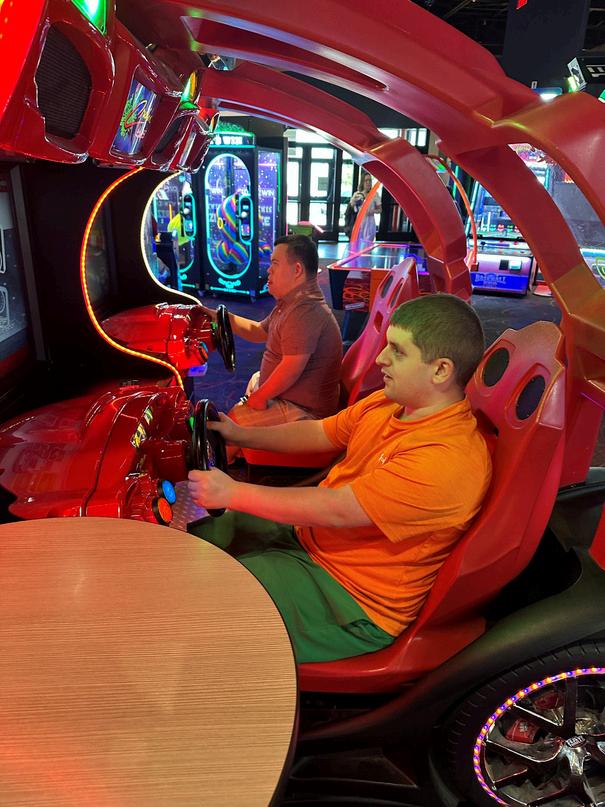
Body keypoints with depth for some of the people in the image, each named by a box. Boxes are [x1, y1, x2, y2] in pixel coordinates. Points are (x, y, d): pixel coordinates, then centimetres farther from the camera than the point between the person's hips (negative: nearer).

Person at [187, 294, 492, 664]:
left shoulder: (448, 458, -31)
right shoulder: (388, 403, -2)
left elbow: (336, 510, -30)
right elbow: (319, 433, 10)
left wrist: (234, 493, -22)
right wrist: (238, 434, 1)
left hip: (353, 601, -8)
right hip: (307, 534, 8)